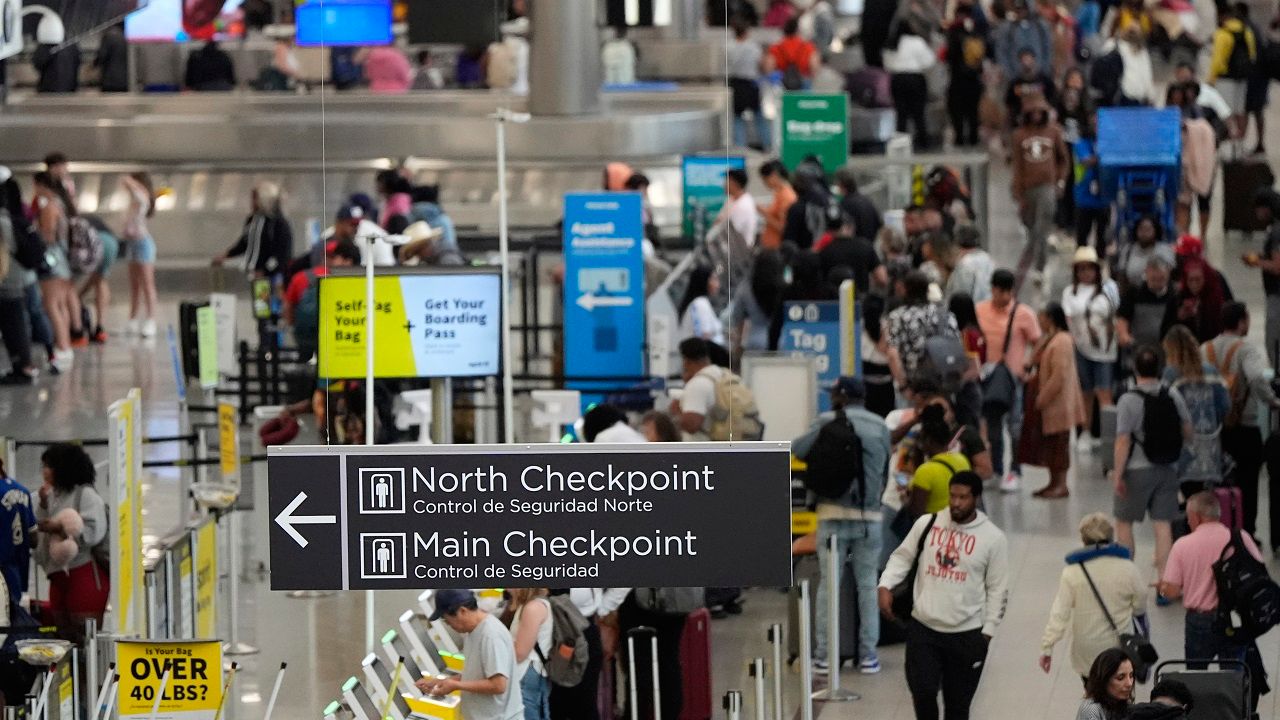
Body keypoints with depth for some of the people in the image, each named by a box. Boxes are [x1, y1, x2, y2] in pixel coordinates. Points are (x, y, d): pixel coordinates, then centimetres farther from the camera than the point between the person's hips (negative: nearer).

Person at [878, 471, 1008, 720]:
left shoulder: (993, 538, -5)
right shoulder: (927, 524, 0)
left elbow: (997, 589, 0)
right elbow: (902, 557, 10)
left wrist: (987, 632, -3)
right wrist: (886, 585, -8)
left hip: (967, 634, -1)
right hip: (923, 627, 1)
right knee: (922, 691, -9)